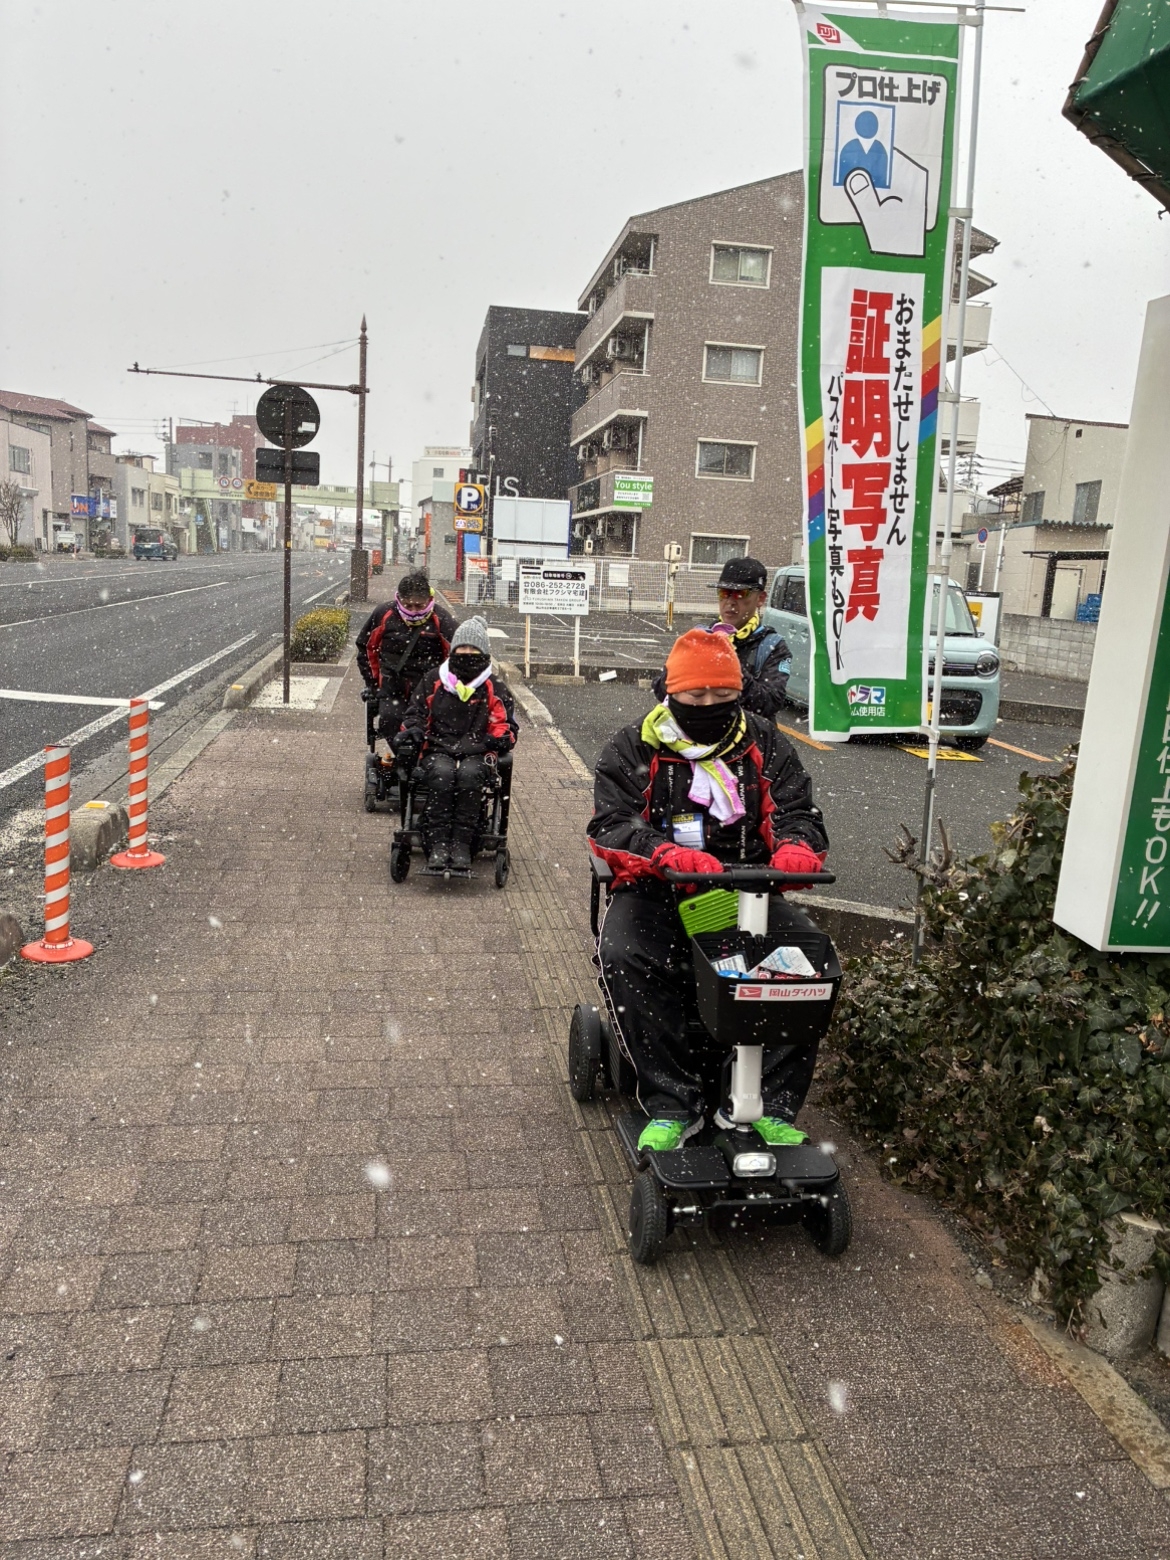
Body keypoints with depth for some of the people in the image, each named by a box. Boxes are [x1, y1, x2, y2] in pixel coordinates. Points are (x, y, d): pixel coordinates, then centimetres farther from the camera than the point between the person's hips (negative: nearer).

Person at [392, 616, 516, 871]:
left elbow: (506, 725, 14)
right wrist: (410, 735, -2)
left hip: (476, 753, 0)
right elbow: (415, 714, 19)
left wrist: (499, 740, -10)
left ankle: (461, 843, -33)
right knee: (442, 773, -35)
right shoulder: (432, 682, 16)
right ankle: (438, 843, -34)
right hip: (437, 750, 1)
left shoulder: (495, 689, 14)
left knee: (469, 774, -36)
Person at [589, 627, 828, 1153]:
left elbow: (798, 812, 3)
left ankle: (772, 1108, -14)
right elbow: (611, 825, -10)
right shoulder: (633, 749, 2)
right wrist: (671, 855, -31)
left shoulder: (765, 745, 10)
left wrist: (796, 848, -24)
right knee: (625, 957, -32)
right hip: (656, 891, -1)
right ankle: (671, 1106, -21)